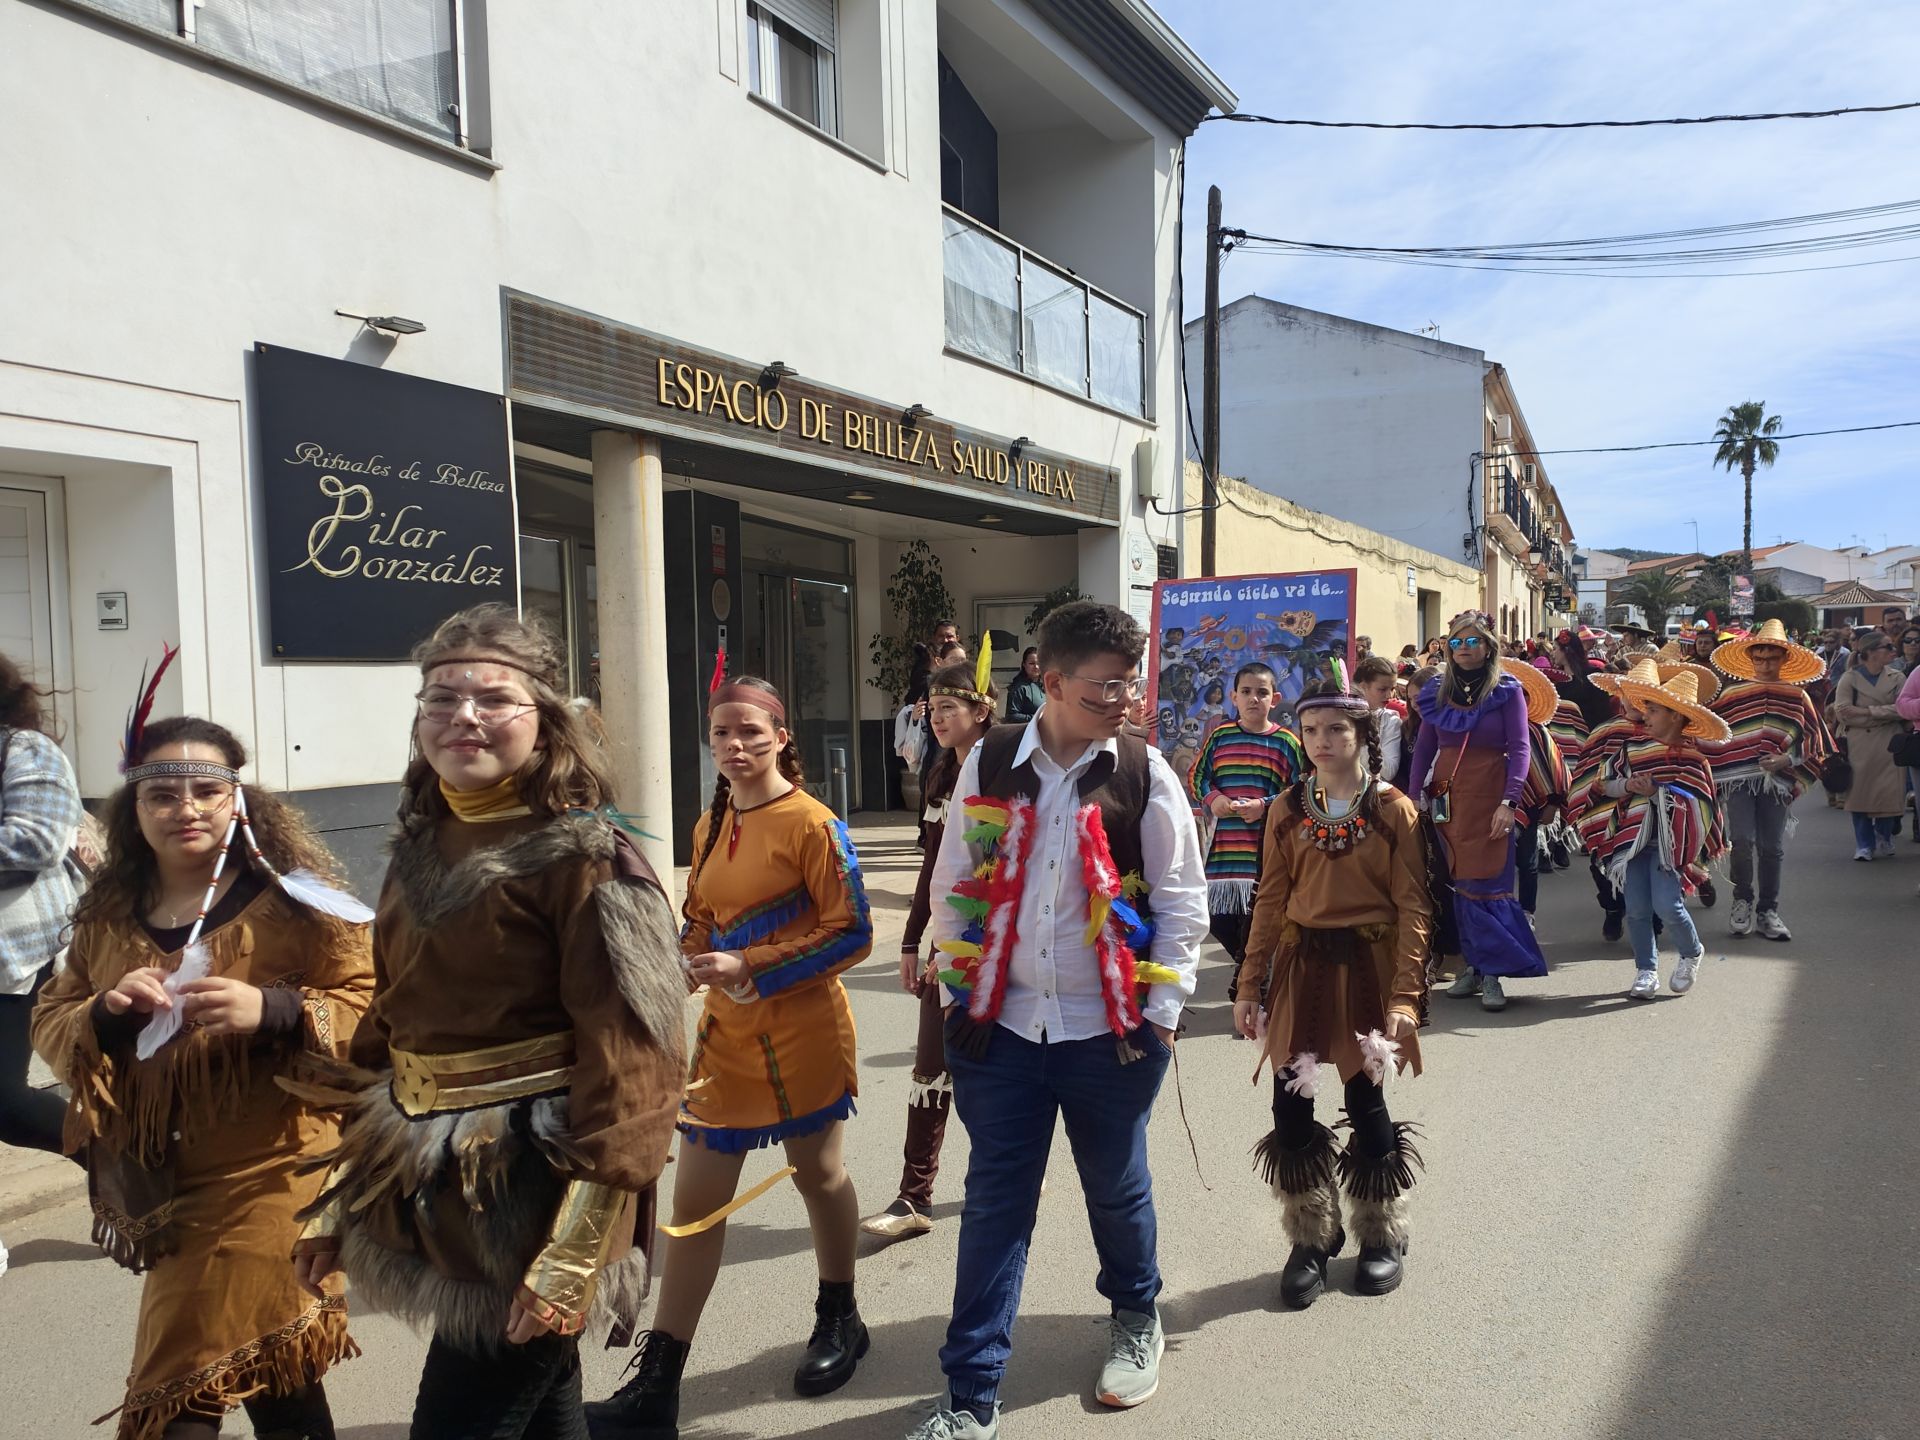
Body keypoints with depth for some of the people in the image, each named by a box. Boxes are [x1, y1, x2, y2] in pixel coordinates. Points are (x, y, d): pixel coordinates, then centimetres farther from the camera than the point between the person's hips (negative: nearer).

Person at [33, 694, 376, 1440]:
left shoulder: (289, 899, -11)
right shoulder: (107, 911, 6)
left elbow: (371, 1005, -15)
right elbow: (49, 1024, 9)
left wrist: (271, 1011, -29)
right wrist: (105, 1014, -12)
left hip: (265, 1176, -5)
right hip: (162, 1184, 6)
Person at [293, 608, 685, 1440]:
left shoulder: (585, 857, -16)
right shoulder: (419, 851, 6)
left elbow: (627, 1060, -20)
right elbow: (386, 1031, 13)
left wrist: (573, 1256, -22)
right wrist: (337, 1202, 13)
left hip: (531, 1196, -7)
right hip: (434, 1194, 7)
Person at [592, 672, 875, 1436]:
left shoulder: (811, 824, -13)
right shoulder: (710, 827, 8)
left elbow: (853, 934, -16)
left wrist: (752, 967, -21)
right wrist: (679, 955, -6)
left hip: (802, 1031, -5)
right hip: (726, 1032, 6)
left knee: (817, 1174, 15)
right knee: (695, 1199, 6)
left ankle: (839, 1322, 40)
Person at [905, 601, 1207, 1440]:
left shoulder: (1145, 774, -6)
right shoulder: (989, 764, -3)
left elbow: (1182, 900, -2)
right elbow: (953, 886, 5)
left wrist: (1161, 1009, -5)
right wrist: (960, 992, 5)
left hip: (1109, 1029, 0)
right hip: (1001, 1026, 1)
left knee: (1115, 1187, 17)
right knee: (994, 1203, 6)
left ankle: (1135, 1317, 46)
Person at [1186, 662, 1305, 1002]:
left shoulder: (1286, 743, -1)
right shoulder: (1219, 737, 6)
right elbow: (1196, 777, 12)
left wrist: (1266, 805, -14)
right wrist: (1212, 798, -6)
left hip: (1264, 849, -3)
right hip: (1222, 845, 3)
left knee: (1256, 920, 3)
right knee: (1217, 917, 8)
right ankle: (1247, 964, 36)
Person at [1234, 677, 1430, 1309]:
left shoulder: (1393, 809, -5)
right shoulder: (1288, 809, 4)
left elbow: (1413, 909, -7)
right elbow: (1271, 901, 5)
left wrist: (1405, 995, -13)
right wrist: (1250, 985, 3)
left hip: (1367, 966, -3)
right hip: (1300, 965, 3)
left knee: (1366, 1102, 6)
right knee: (1290, 1107, 3)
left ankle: (1382, 1238, 30)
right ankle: (1310, 1239, 24)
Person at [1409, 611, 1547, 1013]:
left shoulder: (1507, 690, -1)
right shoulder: (1437, 689, 9)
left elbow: (1519, 748, -6)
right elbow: (1424, 746, 12)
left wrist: (1509, 801, -16)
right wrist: (1419, 794, 3)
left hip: (1488, 795, -4)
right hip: (1445, 796, 4)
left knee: (1484, 883, -7)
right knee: (1460, 883, 6)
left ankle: (1491, 973, -1)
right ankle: (1473, 966, 14)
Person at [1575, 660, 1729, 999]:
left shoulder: (1692, 758, -1)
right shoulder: (1629, 744, 4)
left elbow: (1696, 805, -3)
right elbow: (1602, 783, 3)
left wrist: (1657, 791, -15)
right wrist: (1626, 785, -15)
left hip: (1669, 840, -2)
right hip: (1632, 835, 3)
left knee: (1667, 905, -10)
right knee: (1637, 909, 4)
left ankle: (1692, 954, 21)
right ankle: (1646, 970, 20)